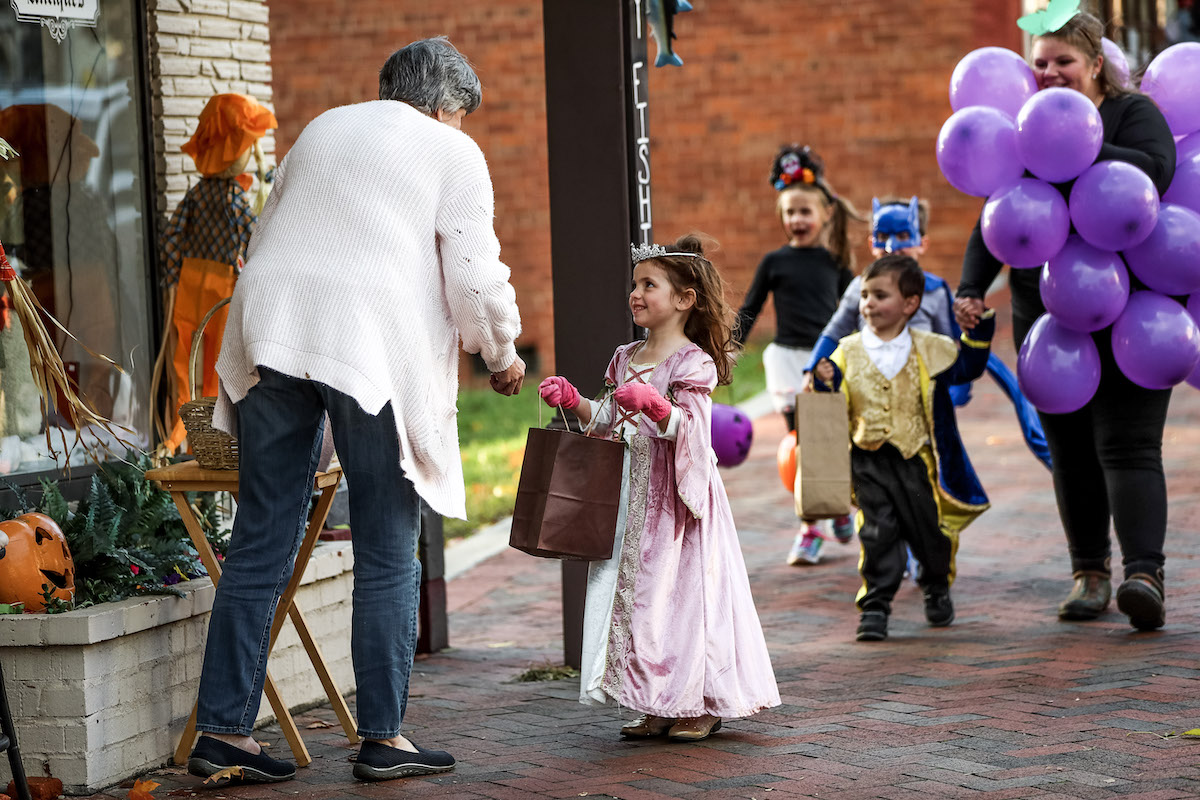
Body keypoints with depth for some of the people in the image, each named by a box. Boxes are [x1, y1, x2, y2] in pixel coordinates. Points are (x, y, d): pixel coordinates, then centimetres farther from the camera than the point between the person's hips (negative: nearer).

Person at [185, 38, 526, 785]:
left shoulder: (322, 129, 25)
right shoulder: (451, 151, 7)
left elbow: (267, 239, 29)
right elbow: (474, 276, 0)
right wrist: (503, 354, 16)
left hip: (273, 331, 5)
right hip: (376, 345, -5)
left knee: (261, 546, 6)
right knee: (388, 554, 4)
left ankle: (224, 730, 5)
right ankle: (383, 737, 6)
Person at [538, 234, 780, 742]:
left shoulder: (693, 362, -10)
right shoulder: (626, 358, 13)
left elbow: (690, 427, -20)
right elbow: (608, 423, 18)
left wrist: (655, 406, -36)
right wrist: (573, 402, 6)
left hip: (675, 496, -7)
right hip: (632, 496, 7)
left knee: (683, 587, -4)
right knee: (639, 591, 7)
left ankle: (702, 705, 6)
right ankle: (659, 705, 14)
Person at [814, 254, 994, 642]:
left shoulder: (928, 349, 0)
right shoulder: (848, 353, 0)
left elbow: (968, 366, 10)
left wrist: (978, 330, -2)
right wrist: (824, 385, -21)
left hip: (917, 455, 1)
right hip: (869, 460, 0)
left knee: (929, 529, 9)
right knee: (878, 533, -6)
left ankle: (937, 588, 35)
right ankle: (875, 604, 0)